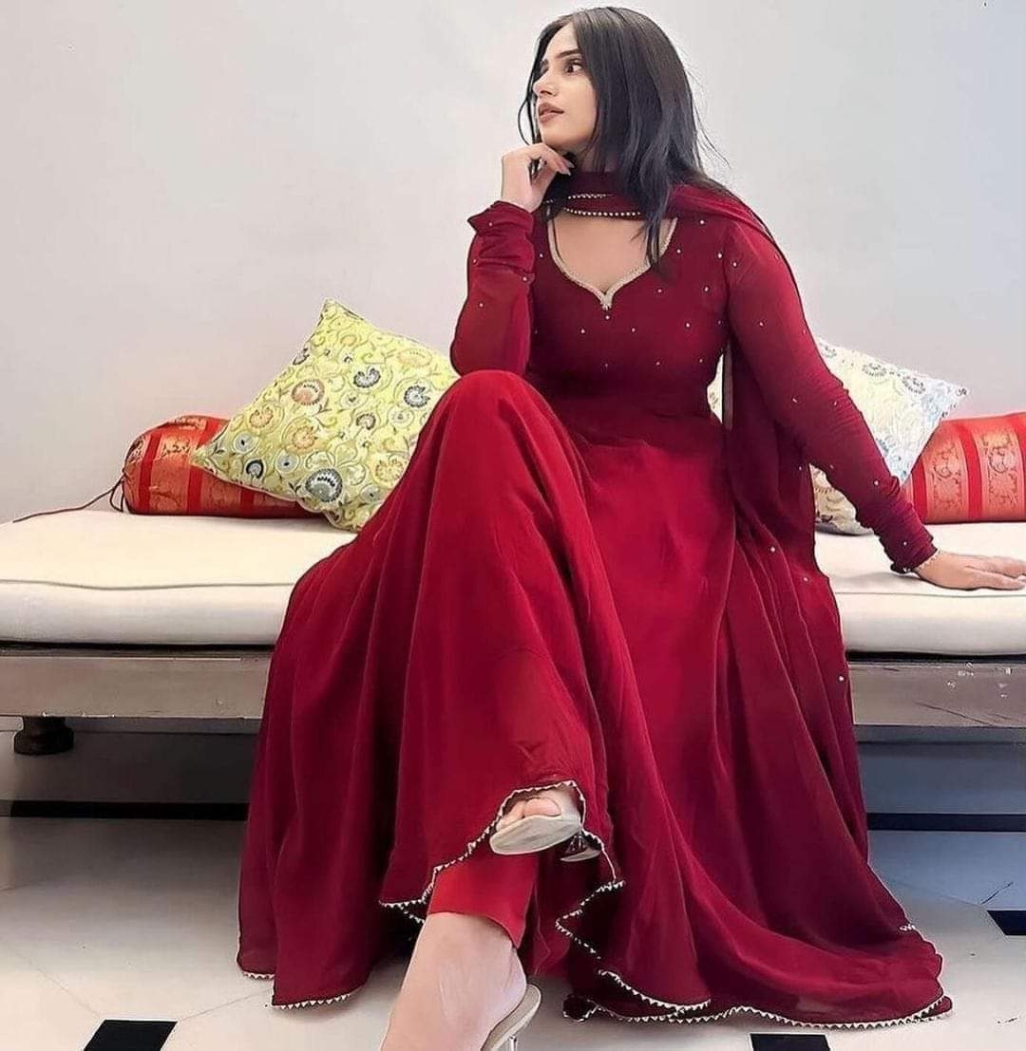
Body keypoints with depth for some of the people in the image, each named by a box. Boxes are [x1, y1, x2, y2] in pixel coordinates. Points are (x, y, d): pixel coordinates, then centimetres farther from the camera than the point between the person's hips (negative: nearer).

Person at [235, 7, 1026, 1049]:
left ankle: (479, 919, -38)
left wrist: (913, 545, 3)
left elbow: (813, 397, 2)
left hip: (671, 504, -2)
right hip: (542, 491, 3)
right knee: (485, 413, -33)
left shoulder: (721, 234, 3)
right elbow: (482, 373, -8)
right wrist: (511, 216, -7)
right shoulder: (527, 224, 10)